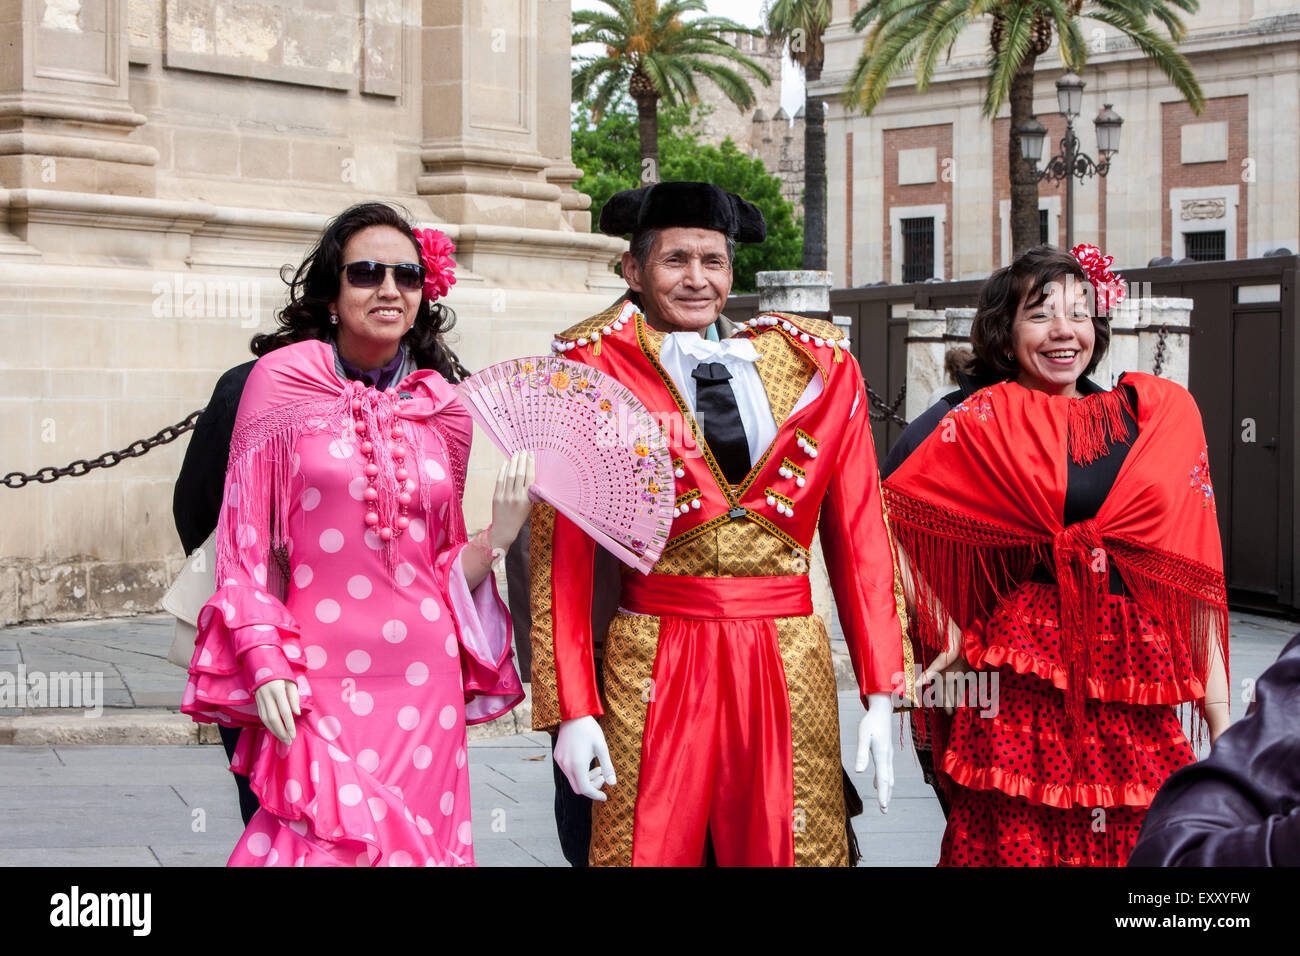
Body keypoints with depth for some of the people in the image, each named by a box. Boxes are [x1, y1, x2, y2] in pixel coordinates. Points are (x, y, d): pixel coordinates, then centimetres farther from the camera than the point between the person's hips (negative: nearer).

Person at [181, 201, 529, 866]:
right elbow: (244, 539, 2)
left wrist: (496, 537, -3)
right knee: (321, 843, -8)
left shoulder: (443, 411, 10)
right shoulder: (282, 380, 1)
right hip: (316, 674, -3)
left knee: (417, 838, 3)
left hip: (425, 674, 3)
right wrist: (266, 664, -7)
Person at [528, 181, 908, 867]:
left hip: (792, 670, 3)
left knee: (790, 847, 6)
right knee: (649, 846, 2)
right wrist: (572, 710, -10)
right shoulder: (597, 372, 0)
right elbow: (562, 550, -3)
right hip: (653, 663, -2)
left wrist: (881, 694, 4)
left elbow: (858, 536, 9)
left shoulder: (817, 367, 8)